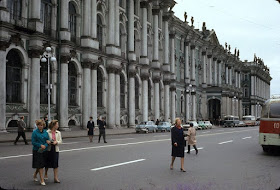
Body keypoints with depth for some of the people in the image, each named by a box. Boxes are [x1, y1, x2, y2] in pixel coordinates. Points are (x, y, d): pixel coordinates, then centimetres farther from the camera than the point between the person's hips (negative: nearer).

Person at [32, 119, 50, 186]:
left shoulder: (45, 132, 7)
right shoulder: (35, 132, -6)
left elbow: (48, 140, 5)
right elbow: (33, 142, -9)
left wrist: (45, 146, -14)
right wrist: (40, 145, -18)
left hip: (44, 150, 5)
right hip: (37, 151, -5)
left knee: (42, 164, 13)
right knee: (40, 165, -6)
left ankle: (35, 175, 37)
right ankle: (42, 180, -2)